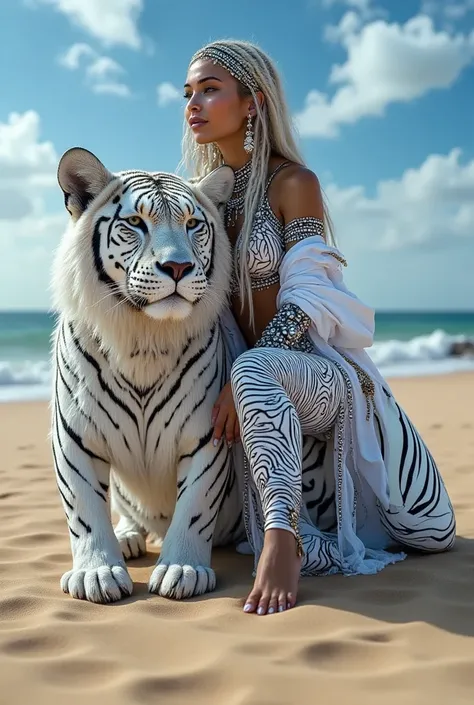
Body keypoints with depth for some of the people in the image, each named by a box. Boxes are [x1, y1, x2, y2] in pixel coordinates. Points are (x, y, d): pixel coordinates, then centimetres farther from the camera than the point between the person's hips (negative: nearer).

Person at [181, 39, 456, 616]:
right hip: (271, 397, 5)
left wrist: (238, 380, -29)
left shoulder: (292, 181, -10)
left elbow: (303, 303, -18)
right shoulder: (201, 194, 8)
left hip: (323, 371, -5)